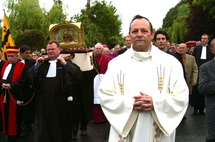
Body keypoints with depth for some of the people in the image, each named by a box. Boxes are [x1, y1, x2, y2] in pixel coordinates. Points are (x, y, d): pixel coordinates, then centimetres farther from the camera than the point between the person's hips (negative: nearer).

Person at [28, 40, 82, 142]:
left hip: (60, 101, -3)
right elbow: (30, 76, 4)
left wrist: (65, 64, -19)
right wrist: (36, 66, -10)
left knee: (60, 127, 11)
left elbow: (78, 75, -14)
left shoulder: (65, 63, 1)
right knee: (44, 129, 13)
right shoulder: (43, 63, 11)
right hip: (44, 101, 3)